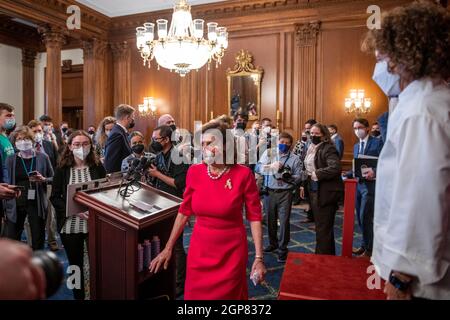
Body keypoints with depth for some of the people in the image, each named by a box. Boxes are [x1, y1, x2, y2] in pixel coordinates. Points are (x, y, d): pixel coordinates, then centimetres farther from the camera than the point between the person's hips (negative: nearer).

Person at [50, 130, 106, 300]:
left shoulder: (98, 166, 0)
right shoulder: (62, 169, -2)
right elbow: (54, 197, -2)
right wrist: (74, 211, -17)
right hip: (70, 225, 0)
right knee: (75, 265, 14)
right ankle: (78, 296, 31)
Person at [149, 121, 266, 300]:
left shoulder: (243, 174, -14)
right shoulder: (194, 172, -5)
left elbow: (254, 217, -9)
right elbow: (184, 212, 4)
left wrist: (259, 257, -11)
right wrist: (168, 248, 7)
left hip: (231, 252, -3)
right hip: (199, 251, 3)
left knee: (228, 295, 16)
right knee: (195, 294, 18)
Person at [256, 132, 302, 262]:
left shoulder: (294, 158, 3)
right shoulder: (269, 153, 4)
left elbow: (298, 177, -2)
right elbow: (258, 168, -6)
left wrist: (288, 177, -21)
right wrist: (271, 166, -20)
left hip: (285, 193, -1)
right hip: (270, 192, 2)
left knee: (284, 221, -3)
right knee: (271, 220, 13)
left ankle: (283, 249, 10)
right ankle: (273, 243, 33)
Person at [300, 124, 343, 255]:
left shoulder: (328, 148, -15)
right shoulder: (311, 148, 12)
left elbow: (335, 168, -30)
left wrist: (317, 174, -22)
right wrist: (304, 184, 12)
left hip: (325, 193, -9)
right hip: (314, 191, 10)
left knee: (323, 228, -1)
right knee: (319, 226, 19)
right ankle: (328, 255, 35)